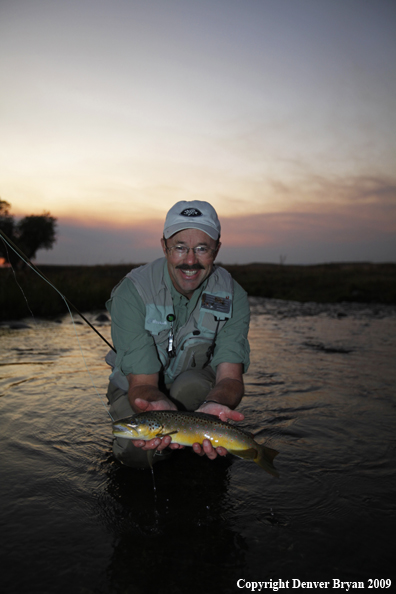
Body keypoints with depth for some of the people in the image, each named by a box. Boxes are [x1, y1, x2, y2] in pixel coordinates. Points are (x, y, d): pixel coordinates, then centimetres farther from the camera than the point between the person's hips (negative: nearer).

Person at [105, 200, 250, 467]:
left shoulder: (232, 296, -20)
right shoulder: (132, 293, -27)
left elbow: (230, 376, -27)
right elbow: (142, 383, -28)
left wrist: (213, 405, -52)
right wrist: (163, 409, -53)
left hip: (195, 378, 1)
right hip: (141, 387, -1)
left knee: (190, 388, -33)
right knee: (137, 452, -25)